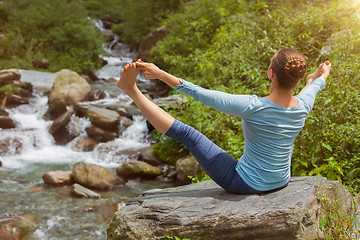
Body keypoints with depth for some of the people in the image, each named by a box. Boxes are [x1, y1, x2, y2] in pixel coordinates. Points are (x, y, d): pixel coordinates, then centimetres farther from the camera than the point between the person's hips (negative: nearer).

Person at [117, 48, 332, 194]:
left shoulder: (253, 107, -31)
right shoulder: (303, 107, -14)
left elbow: (203, 95, -28)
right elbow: (315, 87, 12)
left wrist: (161, 74, -22)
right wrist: (323, 76, 36)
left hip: (245, 183, -5)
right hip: (280, 183, 5)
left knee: (185, 132, -5)